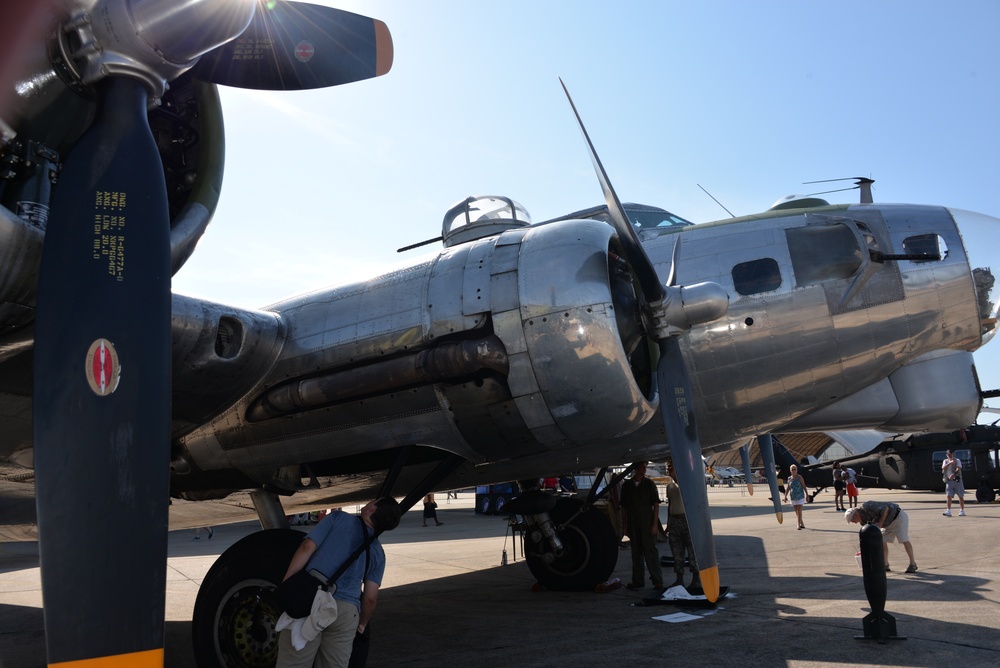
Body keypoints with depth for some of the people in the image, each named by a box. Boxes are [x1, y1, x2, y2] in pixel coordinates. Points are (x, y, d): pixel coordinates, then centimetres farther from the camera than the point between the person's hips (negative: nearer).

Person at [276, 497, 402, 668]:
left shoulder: (338, 518, 8)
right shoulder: (377, 552, 15)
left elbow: (307, 548, -3)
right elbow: (370, 598, 10)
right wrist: (362, 623, 28)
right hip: (346, 611, 3)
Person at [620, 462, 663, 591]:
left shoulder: (649, 484, 1)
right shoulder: (627, 485, 6)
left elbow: (656, 504, 0)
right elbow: (623, 507, 9)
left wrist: (655, 524, -7)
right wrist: (624, 526, 7)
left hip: (647, 523, -3)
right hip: (632, 524, 3)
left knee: (650, 551, -4)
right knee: (636, 552, 8)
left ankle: (657, 580, 3)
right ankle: (637, 581, 16)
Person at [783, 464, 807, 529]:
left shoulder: (799, 477, -5)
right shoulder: (789, 478, 5)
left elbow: (804, 486, -3)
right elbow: (788, 488, 9)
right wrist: (785, 496, 4)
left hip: (800, 497, -4)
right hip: (793, 498, 4)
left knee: (799, 511, -10)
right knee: (796, 512, 9)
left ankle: (799, 525, -8)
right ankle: (802, 524, 23)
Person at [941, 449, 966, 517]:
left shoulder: (957, 460, -1)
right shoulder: (945, 461, 11)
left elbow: (958, 468, -17)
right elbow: (943, 468, -8)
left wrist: (953, 474, -34)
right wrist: (949, 463, -23)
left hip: (957, 480, -3)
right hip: (949, 481, 3)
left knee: (960, 496, 4)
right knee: (949, 496, -5)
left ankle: (962, 511, 14)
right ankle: (949, 511, -8)